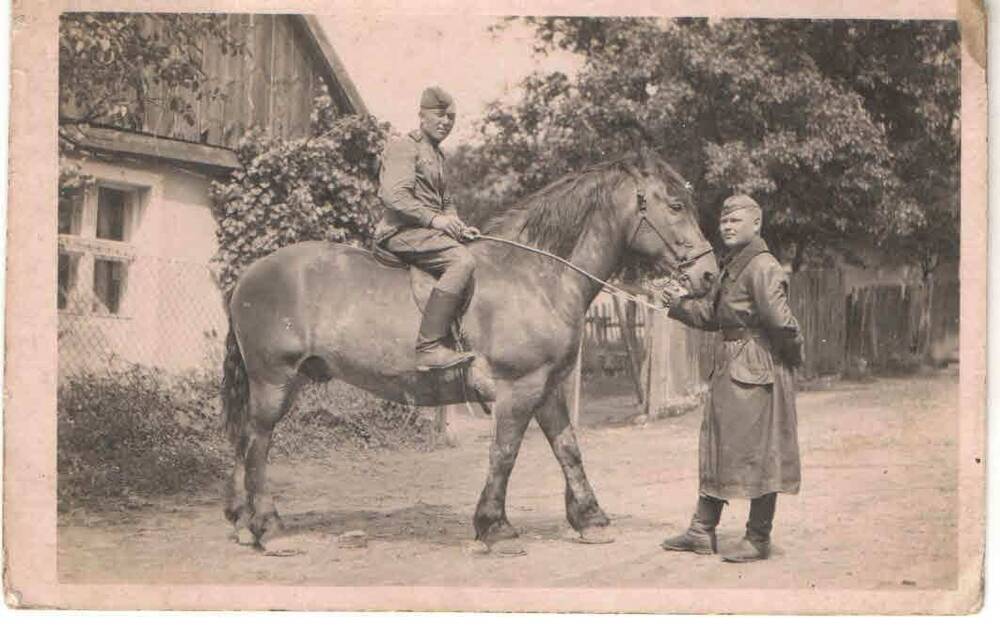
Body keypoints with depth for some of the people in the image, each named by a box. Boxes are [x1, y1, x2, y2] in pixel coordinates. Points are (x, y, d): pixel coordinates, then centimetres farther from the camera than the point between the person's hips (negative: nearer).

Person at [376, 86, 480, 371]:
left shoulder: (437, 155, 25)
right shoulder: (404, 147, -4)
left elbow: (446, 202, 32)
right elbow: (394, 195, -17)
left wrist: (458, 226, 12)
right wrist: (434, 219, -21)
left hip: (431, 230, 10)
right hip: (402, 231, -10)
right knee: (462, 261, -30)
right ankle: (429, 348, -36)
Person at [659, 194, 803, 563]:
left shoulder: (763, 268, -17)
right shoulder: (730, 267, 14)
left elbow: (780, 320, -24)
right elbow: (711, 314, 19)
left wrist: (793, 356, -11)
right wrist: (680, 304, 5)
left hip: (756, 371, -10)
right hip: (729, 367, 10)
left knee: (757, 451, -1)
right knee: (716, 448, 14)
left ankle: (758, 539, 8)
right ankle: (702, 531, 22)